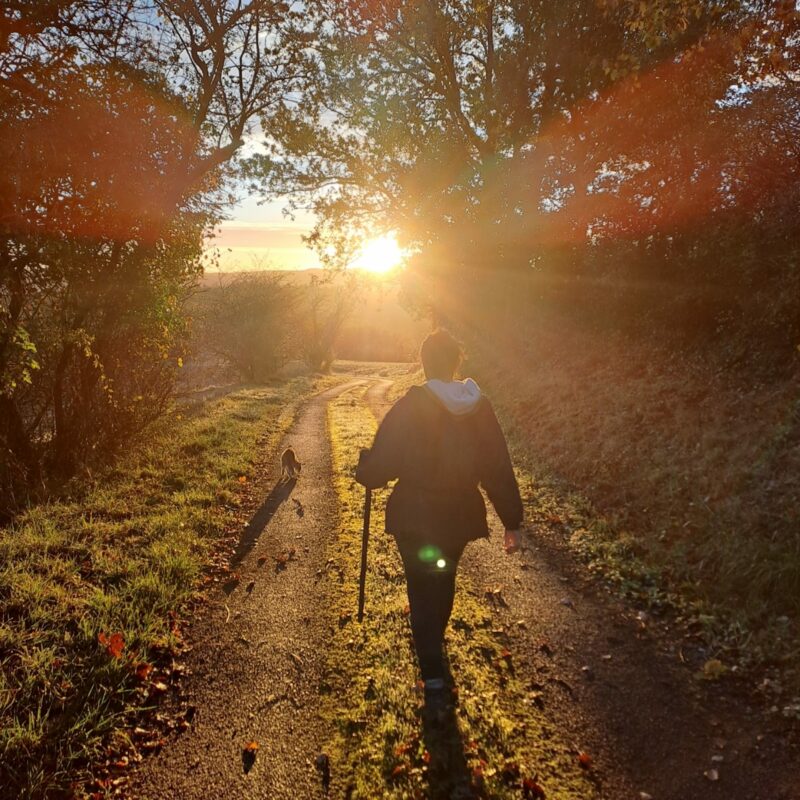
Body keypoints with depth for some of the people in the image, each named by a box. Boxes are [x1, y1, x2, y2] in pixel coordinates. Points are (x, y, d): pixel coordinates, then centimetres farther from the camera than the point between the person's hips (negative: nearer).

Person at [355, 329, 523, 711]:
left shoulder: (410, 406, -18)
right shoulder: (480, 408, -6)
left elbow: (381, 465, -17)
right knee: (444, 580, 27)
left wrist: (363, 466, 6)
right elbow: (499, 468, -4)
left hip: (415, 518, -4)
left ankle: (433, 679, 4)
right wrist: (512, 520, 3)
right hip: (460, 516, 4)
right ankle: (434, 641, 49)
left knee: (422, 591, 9)